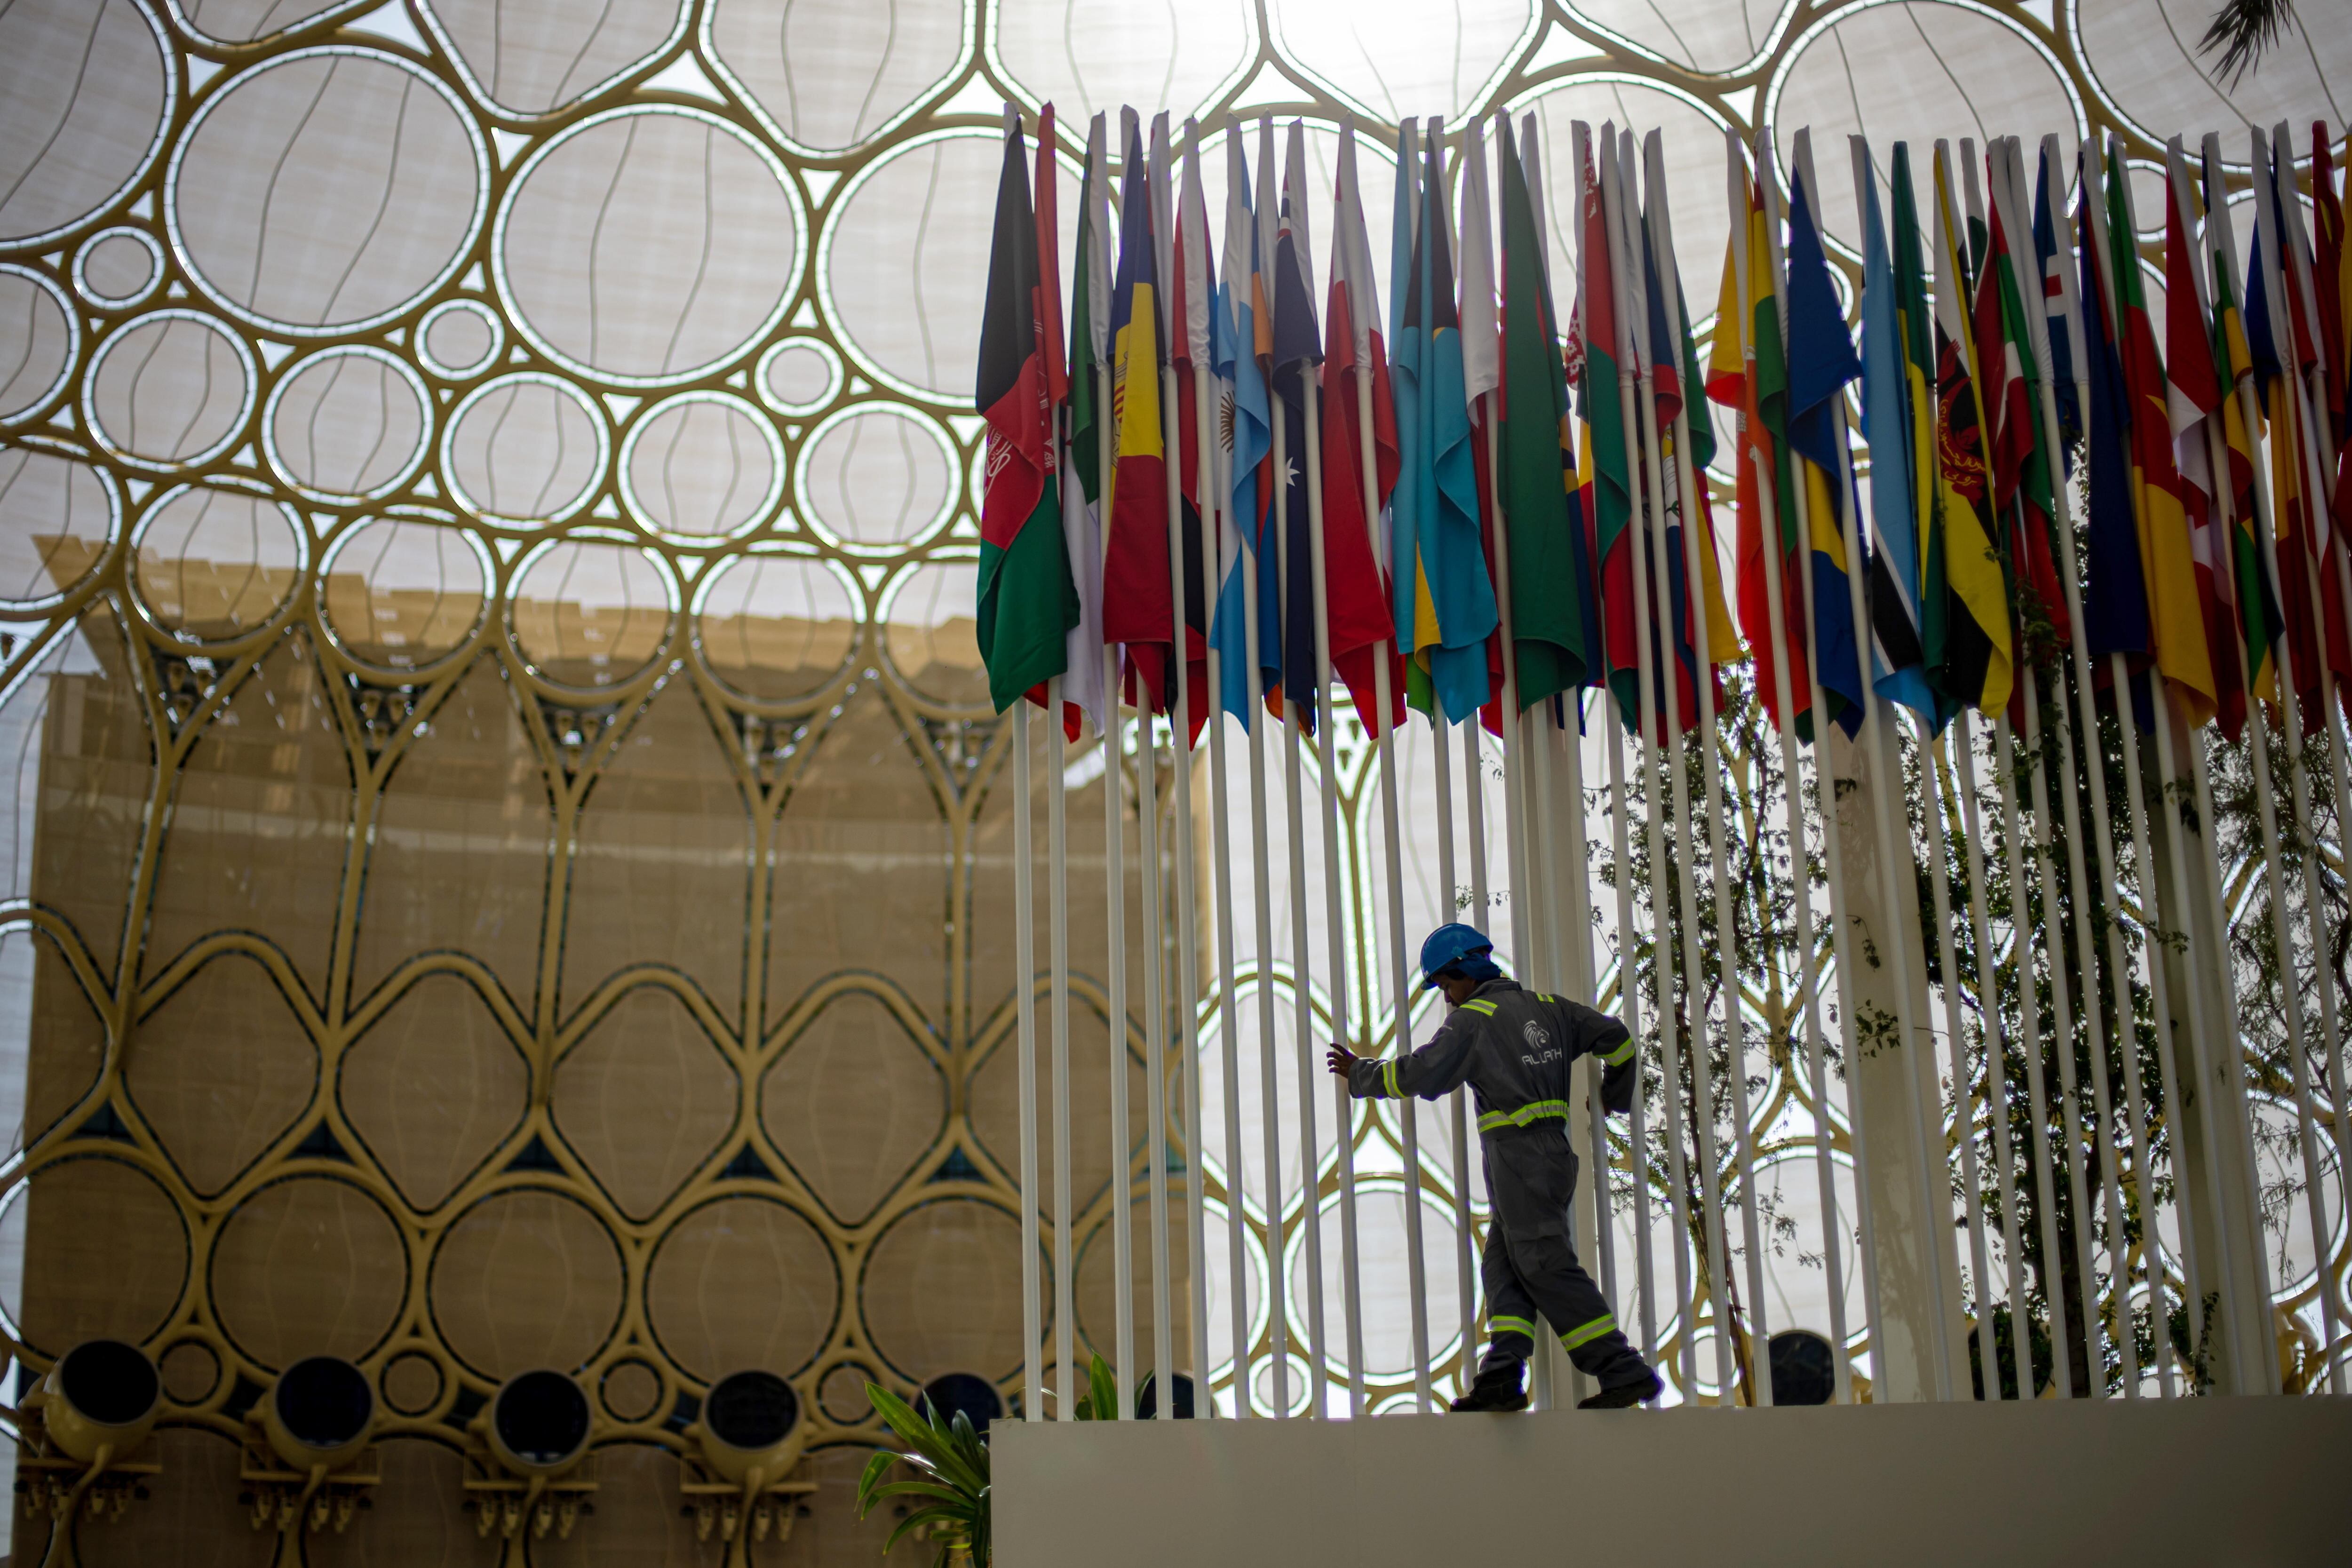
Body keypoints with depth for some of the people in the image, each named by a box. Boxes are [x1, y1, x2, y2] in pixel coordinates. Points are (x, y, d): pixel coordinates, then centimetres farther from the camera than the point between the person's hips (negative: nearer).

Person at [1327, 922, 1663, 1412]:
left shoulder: (1473, 1018, -5)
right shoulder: (1545, 1006, 16)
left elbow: (1420, 1074, -9)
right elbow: (1615, 1038, 20)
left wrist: (1360, 1075, 6)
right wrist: (1615, 1099, 34)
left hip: (1517, 1153, -9)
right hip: (1554, 1148, 9)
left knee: (1548, 1266, -9)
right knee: (1503, 1266, 9)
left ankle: (1625, 1372, -11)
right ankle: (1502, 1376, -1)